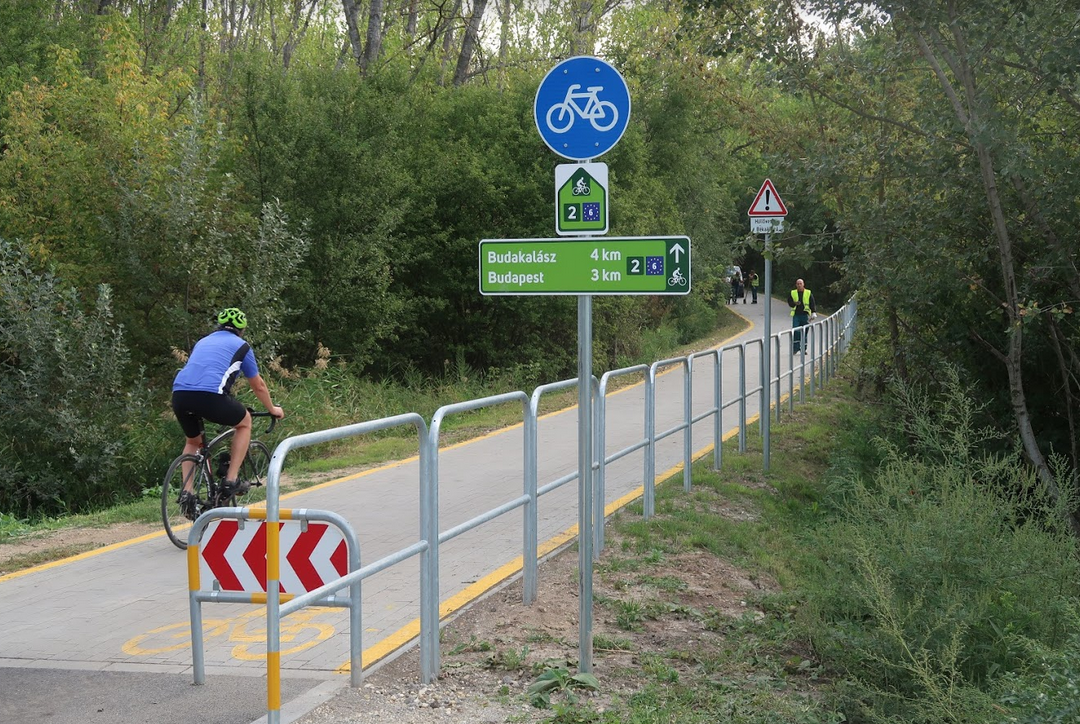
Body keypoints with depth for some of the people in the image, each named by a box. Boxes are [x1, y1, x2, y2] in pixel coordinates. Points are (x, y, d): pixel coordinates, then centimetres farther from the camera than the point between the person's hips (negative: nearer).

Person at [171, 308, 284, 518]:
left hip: (179, 394, 5)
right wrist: (272, 409, 46)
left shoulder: (203, 342, 33)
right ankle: (231, 481, 16)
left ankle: (186, 493, 16)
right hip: (210, 395, -5)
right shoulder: (241, 346, 20)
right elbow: (258, 386, 28)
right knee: (245, 422, 24)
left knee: (192, 441, 32)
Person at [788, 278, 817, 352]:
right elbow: (789, 302, 7)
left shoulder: (808, 293, 7)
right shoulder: (792, 293, 10)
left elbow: (812, 304, 4)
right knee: (795, 332, -12)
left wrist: (814, 313, -8)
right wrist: (794, 303, -14)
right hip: (796, 315, 0)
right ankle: (795, 348, -8)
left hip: (805, 315, 0)